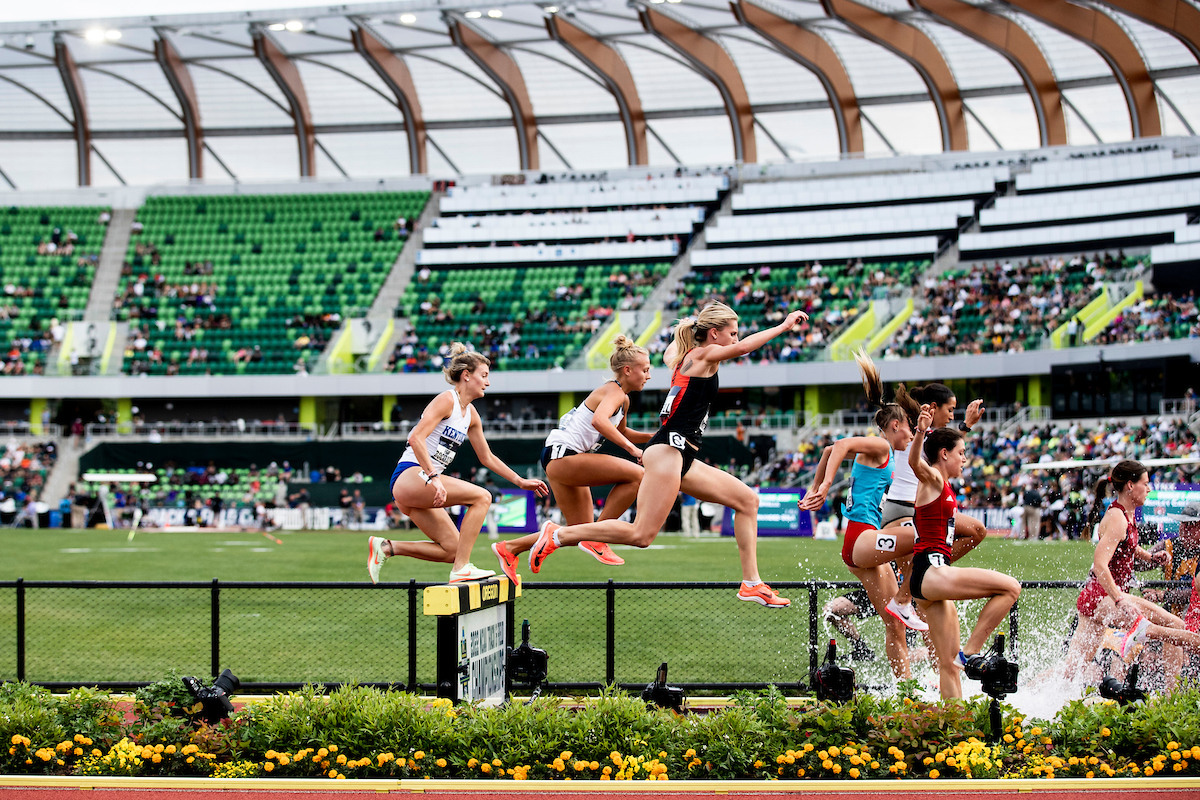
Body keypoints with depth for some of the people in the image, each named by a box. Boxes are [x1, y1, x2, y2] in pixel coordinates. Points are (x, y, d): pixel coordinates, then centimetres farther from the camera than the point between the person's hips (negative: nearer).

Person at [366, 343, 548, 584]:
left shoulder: (471, 414, 17)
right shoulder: (446, 400, -10)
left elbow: (487, 458, 27)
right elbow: (416, 438, -21)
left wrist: (520, 481, 23)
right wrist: (434, 478, -28)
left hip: (425, 485, 9)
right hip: (409, 476, -9)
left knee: (452, 550, 2)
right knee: (481, 496, -20)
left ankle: (385, 548, 6)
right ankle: (461, 569, -21)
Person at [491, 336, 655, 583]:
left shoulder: (624, 399, 17)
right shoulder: (614, 392, -13)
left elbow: (619, 431, 36)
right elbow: (599, 421, -33)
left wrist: (652, 437, 23)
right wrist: (630, 447, -30)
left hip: (568, 461, 10)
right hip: (560, 454, -10)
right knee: (635, 474, -24)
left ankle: (508, 549, 21)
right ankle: (597, 539, -17)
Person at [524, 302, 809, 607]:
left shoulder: (682, 356, 21)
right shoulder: (703, 355, -4)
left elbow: (668, 355, 47)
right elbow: (742, 347, -22)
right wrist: (784, 325, -17)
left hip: (682, 459, 10)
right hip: (668, 449, -10)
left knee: (747, 500, 9)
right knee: (641, 535, -16)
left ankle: (751, 584, 6)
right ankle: (558, 534, -8)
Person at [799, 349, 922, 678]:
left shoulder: (885, 454, 23)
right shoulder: (880, 447, -4)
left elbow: (831, 450, 32)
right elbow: (842, 445, -21)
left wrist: (815, 487, 31)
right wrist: (826, 487, -28)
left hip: (866, 545, 10)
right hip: (860, 538, -10)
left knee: (894, 626, 6)